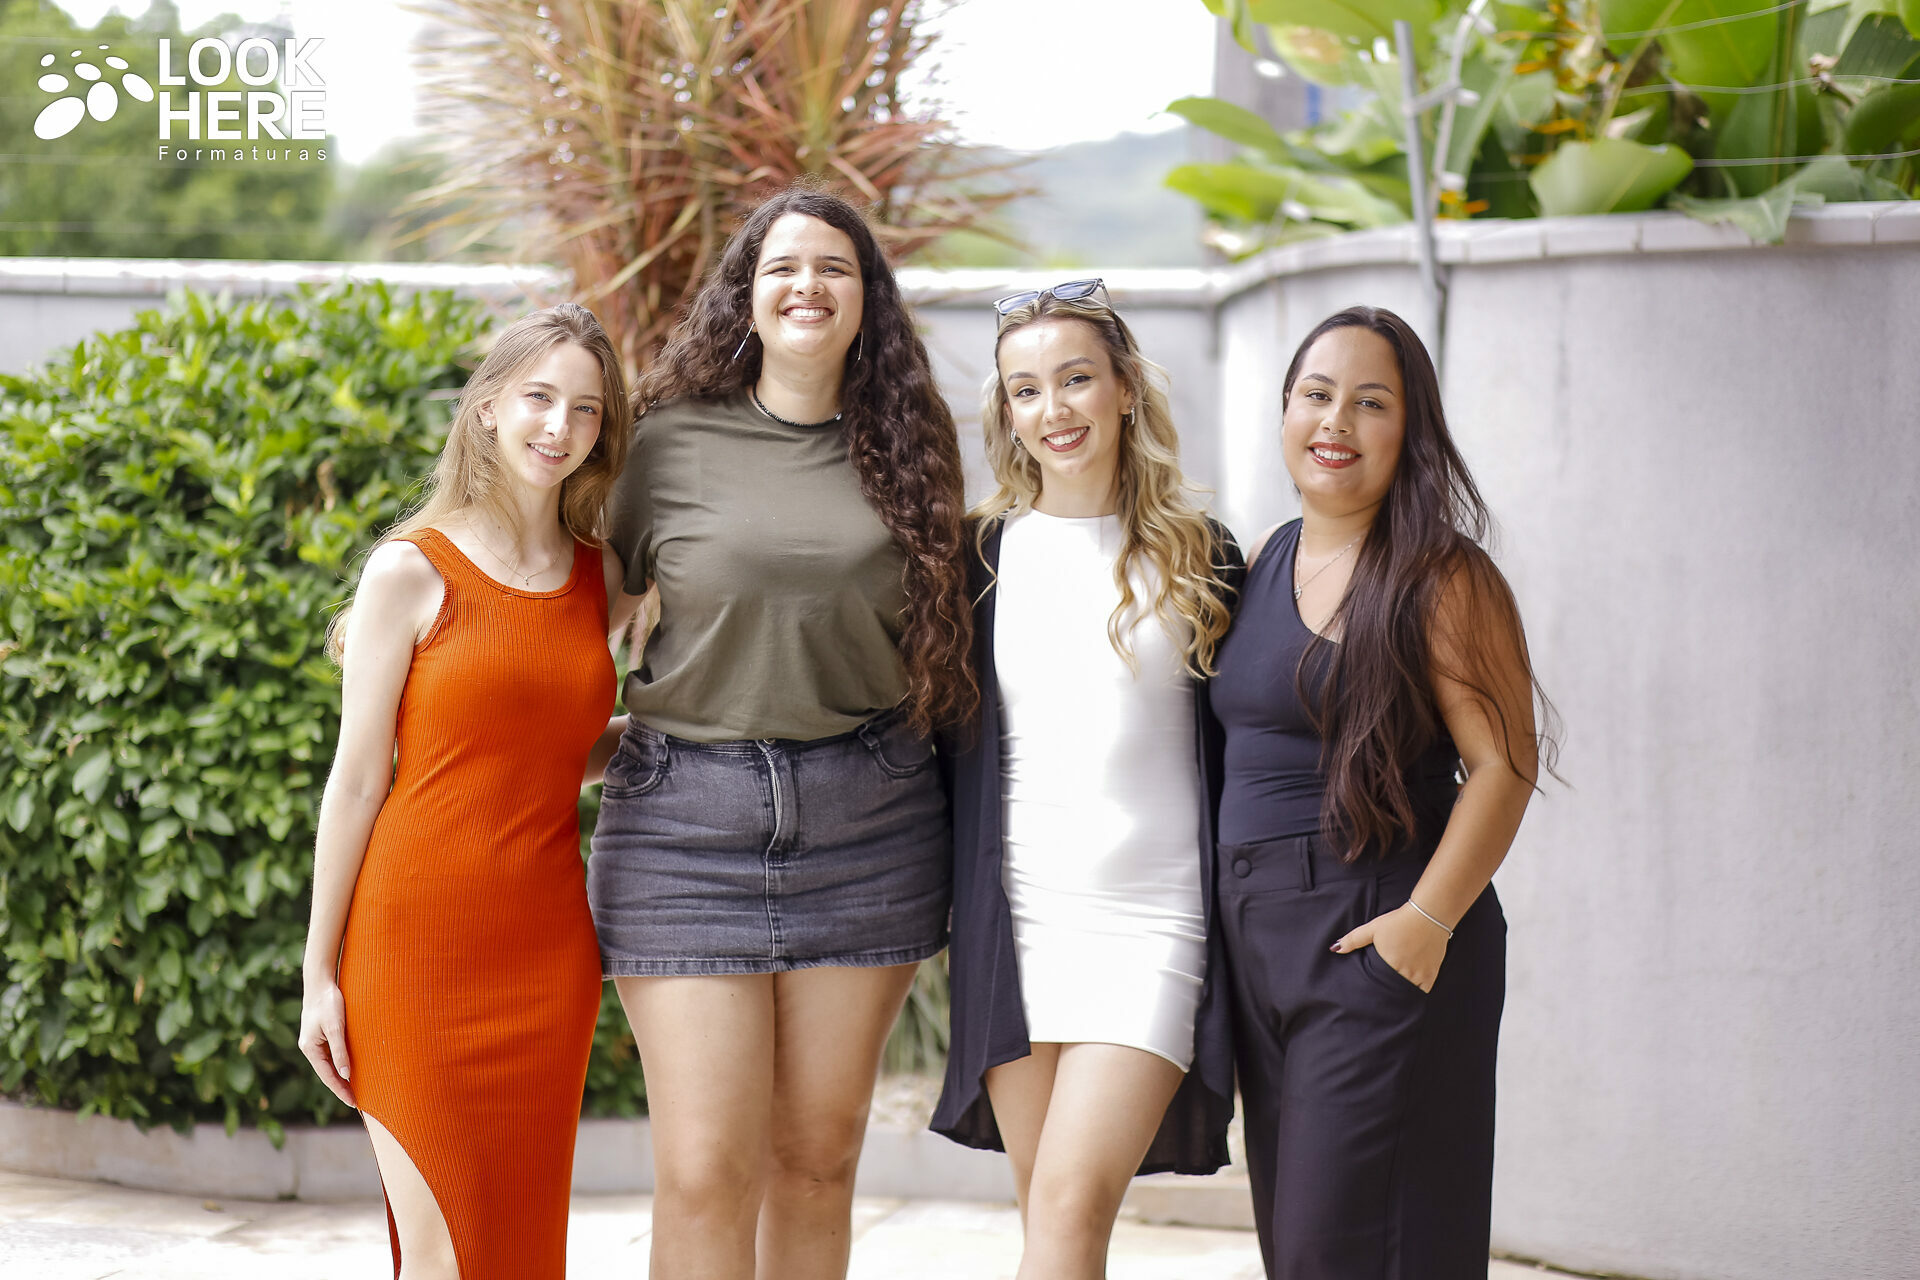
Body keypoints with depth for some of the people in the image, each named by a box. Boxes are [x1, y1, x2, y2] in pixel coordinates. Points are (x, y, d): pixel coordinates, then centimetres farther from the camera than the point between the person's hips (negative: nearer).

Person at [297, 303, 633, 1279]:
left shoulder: (601, 577, 10)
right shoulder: (413, 570, -4)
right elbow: (358, 779, -3)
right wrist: (320, 972, -4)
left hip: (547, 943, 5)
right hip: (420, 934, -4)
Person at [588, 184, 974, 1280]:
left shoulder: (901, 452, 9)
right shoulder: (671, 442, 4)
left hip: (867, 819, 2)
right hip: (689, 814, -2)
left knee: (818, 1156, 7)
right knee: (704, 1172, -7)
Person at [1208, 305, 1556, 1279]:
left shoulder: (1440, 577, -9)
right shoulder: (1266, 560, 13)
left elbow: (1505, 761, -14)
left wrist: (1429, 918, -20)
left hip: (1381, 941, -8)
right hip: (1257, 934, 8)